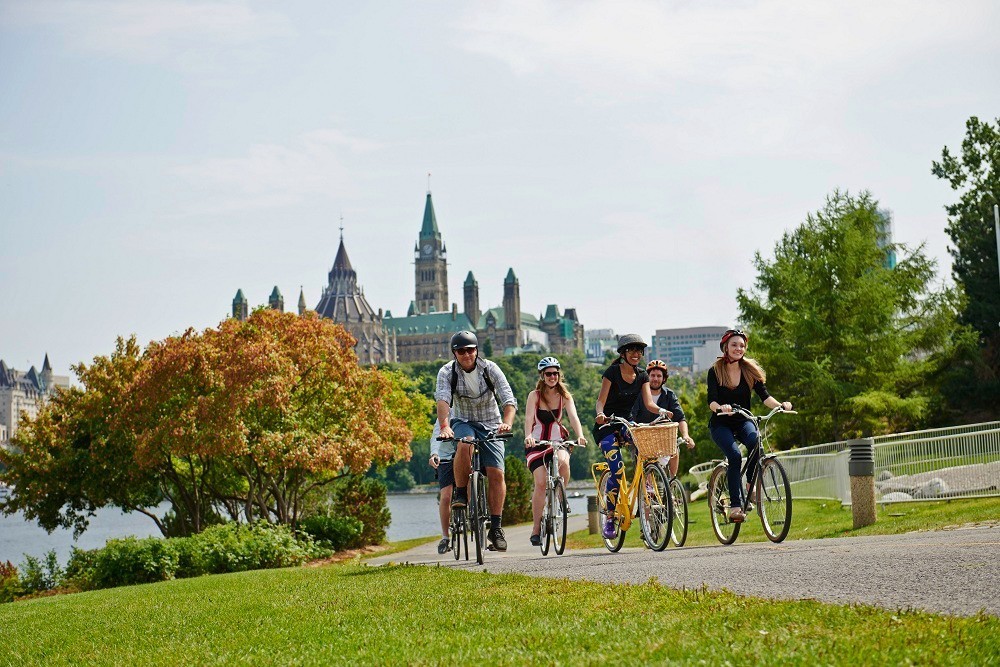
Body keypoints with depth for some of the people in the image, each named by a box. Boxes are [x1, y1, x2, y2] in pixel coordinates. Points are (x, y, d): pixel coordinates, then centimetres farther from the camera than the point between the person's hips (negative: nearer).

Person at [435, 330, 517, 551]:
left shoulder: (490, 369, -14)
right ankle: (461, 492, -17)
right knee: (464, 444, -36)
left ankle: (496, 527, -3)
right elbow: (442, 400, -29)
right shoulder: (447, 372, -13)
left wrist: (506, 423, -42)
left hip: (490, 425, 1)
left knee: (496, 474, -11)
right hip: (463, 422, -1)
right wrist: (444, 426, -47)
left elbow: (509, 399, -22)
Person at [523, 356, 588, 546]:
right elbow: (528, 419, -16)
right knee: (541, 482, -18)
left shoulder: (565, 396, 1)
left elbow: (573, 416, -13)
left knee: (563, 462, -33)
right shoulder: (535, 395, -3)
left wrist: (580, 435, -33)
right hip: (537, 444, -1)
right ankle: (536, 528, -7)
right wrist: (528, 436, -36)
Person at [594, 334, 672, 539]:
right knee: (617, 471, -19)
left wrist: (661, 411, -29)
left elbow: (648, 403, -7)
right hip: (607, 426, -5)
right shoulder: (612, 372, -12)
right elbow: (601, 400, -18)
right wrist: (600, 413, -40)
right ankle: (609, 518, -7)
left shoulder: (642, 376, 2)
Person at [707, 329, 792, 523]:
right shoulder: (715, 371, -6)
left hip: (743, 421, 2)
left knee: (755, 441, -32)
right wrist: (720, 408, -41)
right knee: (734, 455, -29)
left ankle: (750, 483, -13)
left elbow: (764, 396, -9)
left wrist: (780, 405, -29)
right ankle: (735, 505, -26)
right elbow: (711, 401, -17)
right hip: (721, 424, -2)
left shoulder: (750, 370, 1)